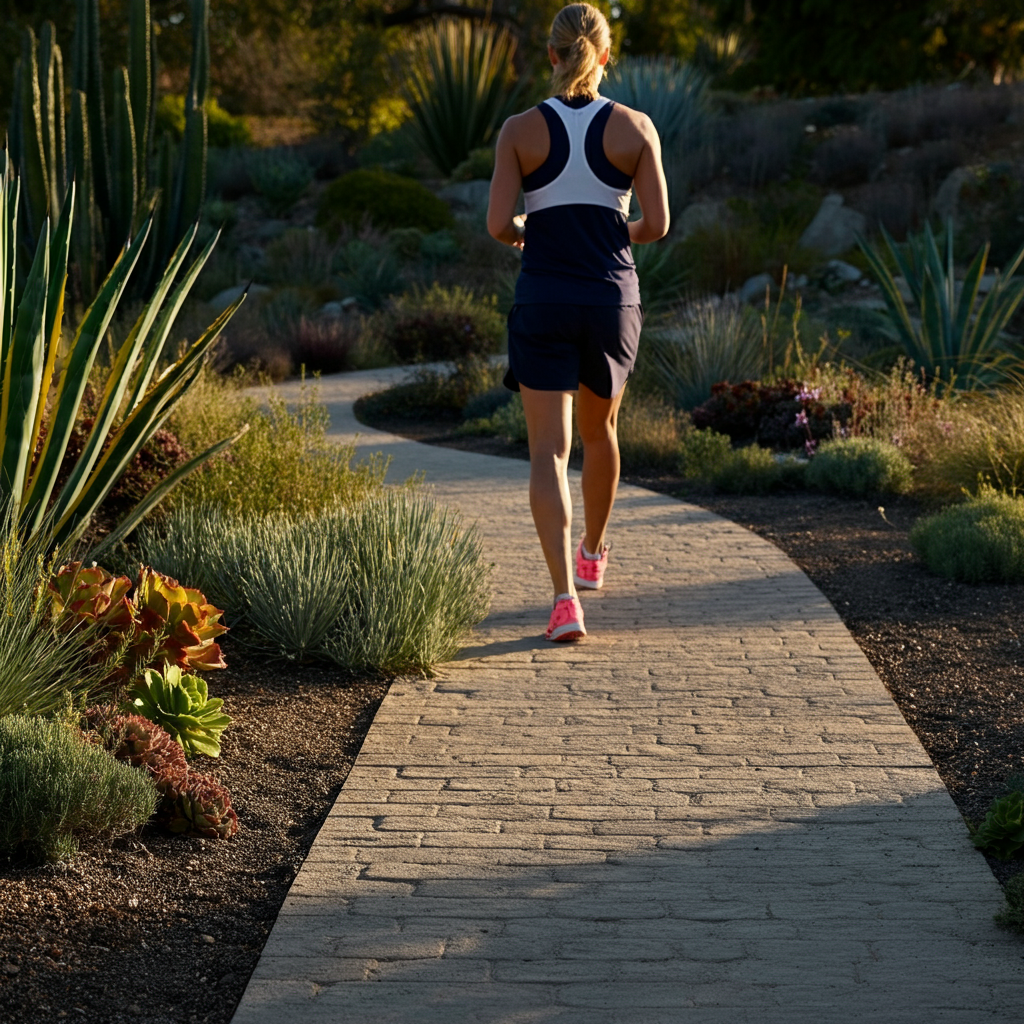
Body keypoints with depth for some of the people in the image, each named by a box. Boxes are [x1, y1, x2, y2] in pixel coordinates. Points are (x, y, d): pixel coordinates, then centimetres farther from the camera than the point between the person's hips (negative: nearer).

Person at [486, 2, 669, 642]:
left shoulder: (520, 129, -3)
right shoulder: (635, 127, -2)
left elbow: (499, 224, -7)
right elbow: (658, 224, -3)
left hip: (543, 301, -1)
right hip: (612, 300, 2)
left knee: (549, 453, -3)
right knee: (599, 429, 26)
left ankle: (566, 599, -18)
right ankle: (593, 552, 47)